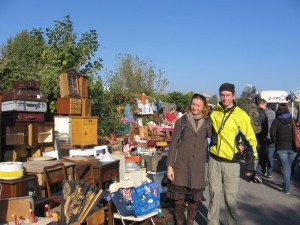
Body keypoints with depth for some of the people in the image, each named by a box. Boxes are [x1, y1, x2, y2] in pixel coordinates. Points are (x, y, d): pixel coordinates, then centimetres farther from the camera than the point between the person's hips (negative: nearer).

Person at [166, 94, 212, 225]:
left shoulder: (207, 123, 3)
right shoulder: (181, 121, -1)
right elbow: (174, 144, -1)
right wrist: (169, 166, -5)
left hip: (198, 167, 1)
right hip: (181, 166, -1)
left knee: (194, 199, 9)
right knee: (179, 199, 4)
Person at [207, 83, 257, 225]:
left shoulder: (241, 115, -7)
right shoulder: (214, 113, 5)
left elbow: (250, 140, -4)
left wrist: (250, 163, -5)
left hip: (232, 162, -3)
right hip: (214, 160, 3)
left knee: (230, 198, 3)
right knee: (214, 194, 10)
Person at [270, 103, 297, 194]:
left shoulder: (276, 121, -7)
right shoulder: (293, 120, -1)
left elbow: (272, 133, -14)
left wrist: (274, 141, 2)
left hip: (281, 147, -2)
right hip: (293, 147, 2)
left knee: (285, 166, 3)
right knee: (288, 166, 19)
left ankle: (287, 188, 3)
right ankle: (286, 183, 30)